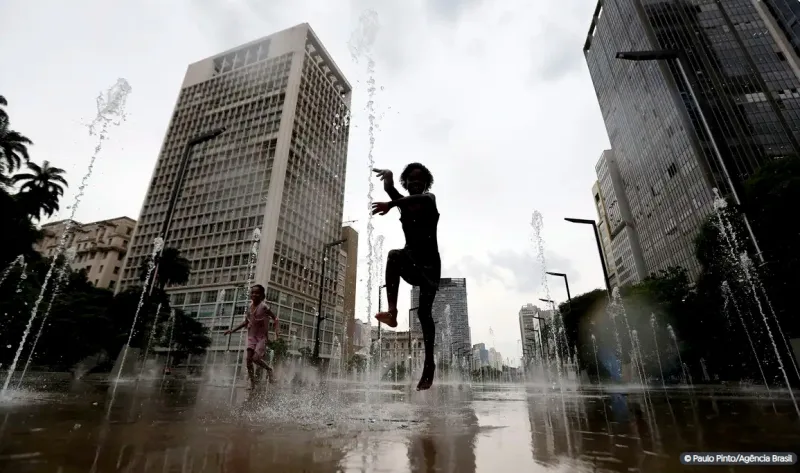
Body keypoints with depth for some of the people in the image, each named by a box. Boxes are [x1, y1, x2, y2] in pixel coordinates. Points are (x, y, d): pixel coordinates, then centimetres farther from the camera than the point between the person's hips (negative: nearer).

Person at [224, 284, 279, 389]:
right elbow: (246, 322, 15)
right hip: (251, 336, 6)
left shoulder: (264, 307, -14)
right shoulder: (250, 307, 3)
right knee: (249, 359, -1)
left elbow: (275, 318, -10)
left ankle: (269, 369, 12)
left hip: (262, 336, -6)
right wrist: (232, 330, 12)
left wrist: (276, 331, -24)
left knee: (256, 358, -16)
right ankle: (252, 383, 11)